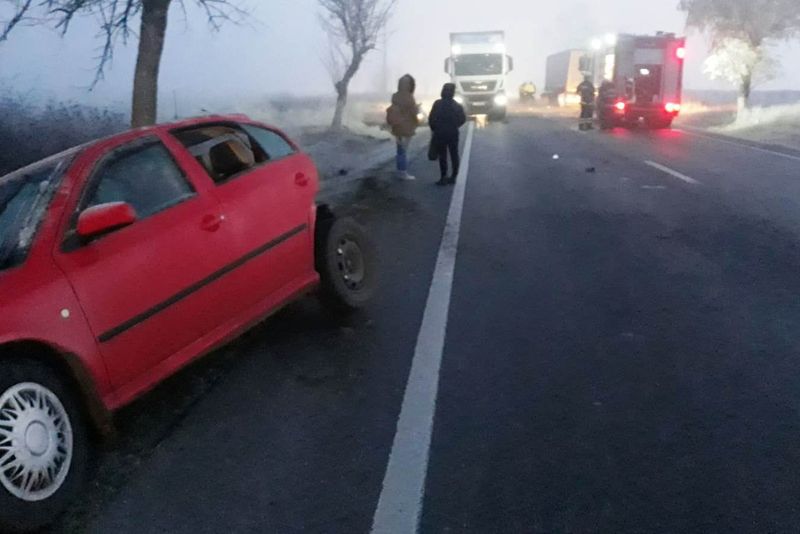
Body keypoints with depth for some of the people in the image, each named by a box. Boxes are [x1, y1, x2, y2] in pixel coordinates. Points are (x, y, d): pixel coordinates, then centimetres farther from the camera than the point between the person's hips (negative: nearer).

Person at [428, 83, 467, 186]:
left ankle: (444, 177, -4)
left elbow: (431, 119, -9)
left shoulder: (437, 104, -7)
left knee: (442, 156, 0)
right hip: (453, 134, 3)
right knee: (454, 155, 11)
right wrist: (454, 126, 15)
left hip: (440, 134, -3)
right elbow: (463, 119, 2)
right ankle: (453, 177, 13)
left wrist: (434, 129, 5)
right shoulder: (457, 105, 3)